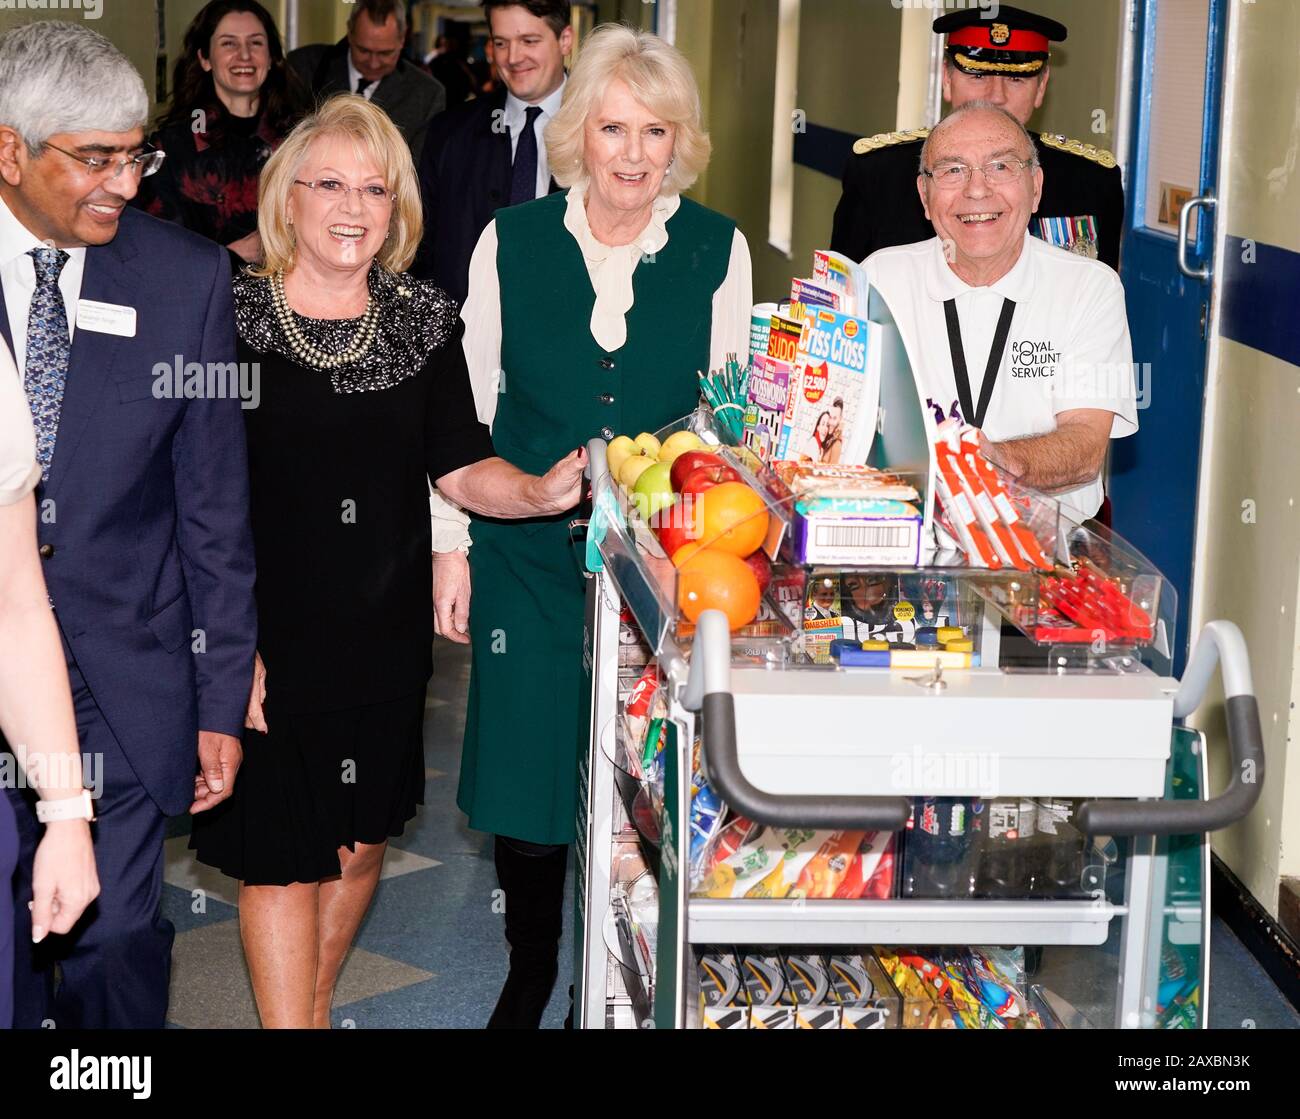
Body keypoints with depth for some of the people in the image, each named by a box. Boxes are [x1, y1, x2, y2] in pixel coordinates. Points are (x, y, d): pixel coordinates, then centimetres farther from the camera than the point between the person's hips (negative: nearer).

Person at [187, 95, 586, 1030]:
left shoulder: (425, 321, 3)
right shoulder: (231, 316, -8)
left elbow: (462, 467, 2)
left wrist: (541, 492, -19)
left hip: (386, 636, 4)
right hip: (270, 637, -4)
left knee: (362, 840, 16)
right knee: (283, 858, 1)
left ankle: (315, 1006, 38)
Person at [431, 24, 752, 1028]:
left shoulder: (718, 249, 0)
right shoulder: (512, 240, 0)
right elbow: (467, 405, 5)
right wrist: (452, 546, 3)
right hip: (531, 551, 1)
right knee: (524, 767, 5)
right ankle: (530, 974, 28)